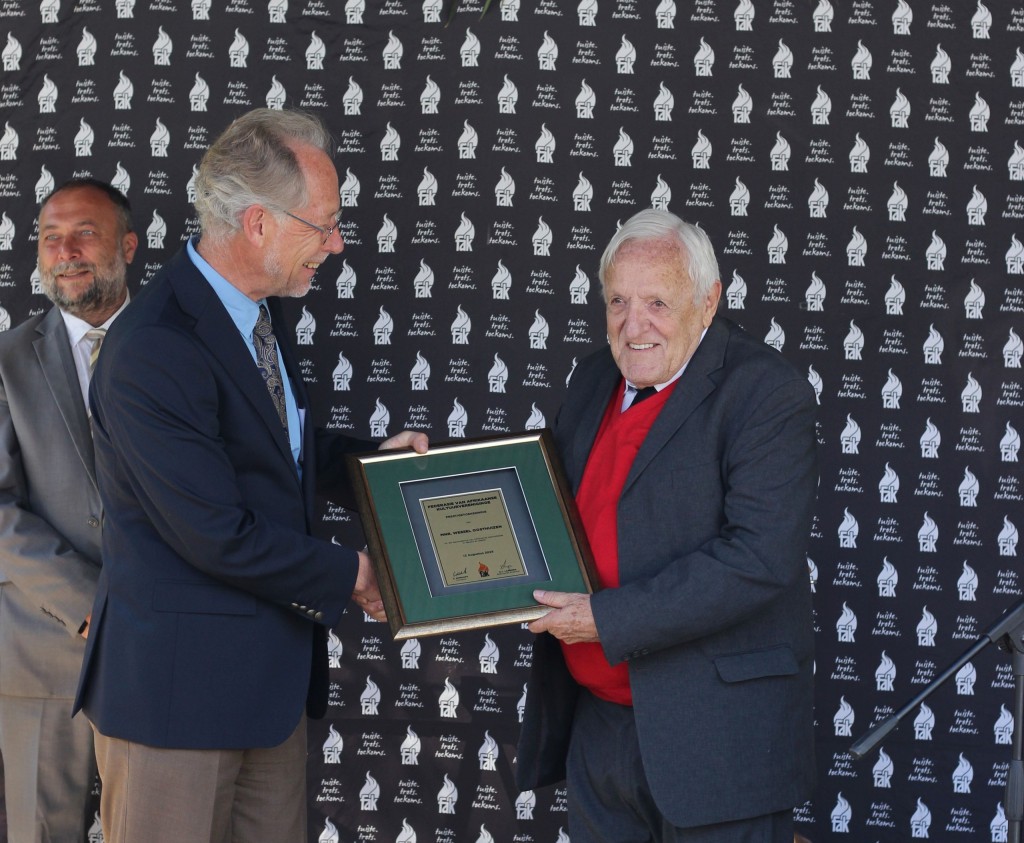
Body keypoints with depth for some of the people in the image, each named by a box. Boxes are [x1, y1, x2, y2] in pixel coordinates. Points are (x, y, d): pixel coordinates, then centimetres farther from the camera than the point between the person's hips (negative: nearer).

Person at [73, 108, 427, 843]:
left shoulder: (259, 310, 8)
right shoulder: (152, 349, -23)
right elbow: (219, 536, -22)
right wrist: (346, 575, -10)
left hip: (272, 671, 9)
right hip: (179, 681, -9)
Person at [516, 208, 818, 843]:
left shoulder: (767, 393, -15)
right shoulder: (596, 380, 10)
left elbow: (761, 556, -24)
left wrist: (610, 620, -23)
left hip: (714, 736, -7)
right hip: (598, 724, 7)